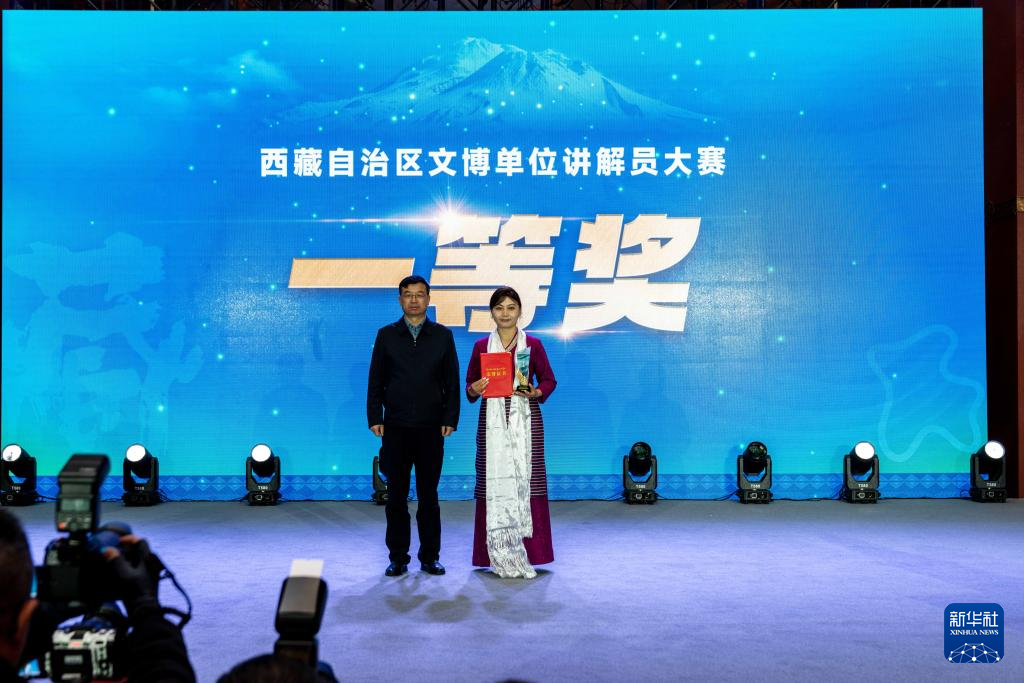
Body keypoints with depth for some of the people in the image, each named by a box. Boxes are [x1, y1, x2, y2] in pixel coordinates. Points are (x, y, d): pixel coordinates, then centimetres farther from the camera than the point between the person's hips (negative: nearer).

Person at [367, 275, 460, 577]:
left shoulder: (443, 336, 6)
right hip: (395, 428, 0)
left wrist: (450, 419, -3)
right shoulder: (386, 335, 7)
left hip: (431, 428, 0)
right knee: (396, 496, 4)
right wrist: (375, 418, -2)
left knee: (429, 496, 5)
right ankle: (398, 558, 13)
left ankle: (430, 557, 14)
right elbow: (376, 380, 6)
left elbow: (452, 382, 5)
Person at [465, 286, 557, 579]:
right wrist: (474, 390, -10)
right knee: (495, 481, -2)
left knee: (525, 479, -4)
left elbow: (549, 380, 8)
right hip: (493, 420, 1)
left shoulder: (533, 344, 5)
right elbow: (470, 384, 11)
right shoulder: (481, 346, 8)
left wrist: (536, 393, -11)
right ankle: (500, 556, 5)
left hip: (525, 418, -1)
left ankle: (526, 552, 5)